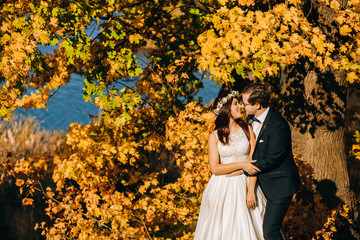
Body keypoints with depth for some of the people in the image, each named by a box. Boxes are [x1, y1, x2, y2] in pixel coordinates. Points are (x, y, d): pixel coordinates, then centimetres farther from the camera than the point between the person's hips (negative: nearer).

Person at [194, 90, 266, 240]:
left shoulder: (247, 129, 2)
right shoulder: (215, 136, -1)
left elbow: (253, 162, -3)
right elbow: (215, 168, -8)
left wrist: (251, 191, -11)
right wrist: (241, 165, -16)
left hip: (244, 186, 1)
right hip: (222, 189, -1)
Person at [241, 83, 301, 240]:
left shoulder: (278, 125, -24)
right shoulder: (252, 119, 3)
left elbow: (272, 159, -24)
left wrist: (244, 170, -18)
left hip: (279, 184, -9)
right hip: (264, 183, 9)